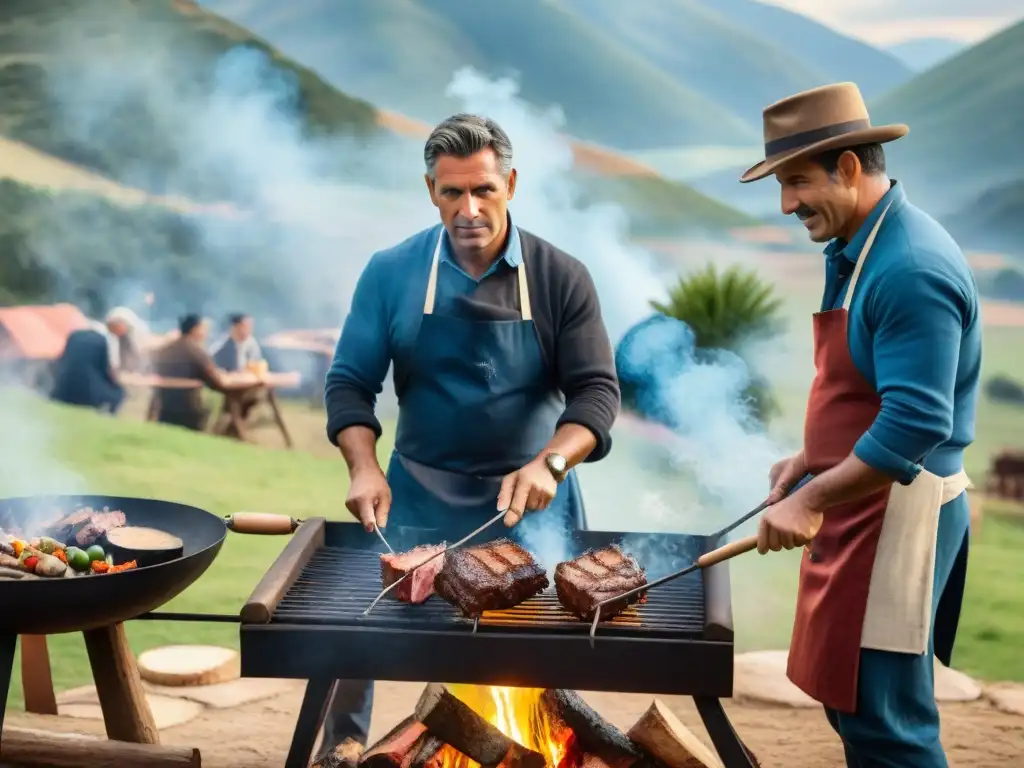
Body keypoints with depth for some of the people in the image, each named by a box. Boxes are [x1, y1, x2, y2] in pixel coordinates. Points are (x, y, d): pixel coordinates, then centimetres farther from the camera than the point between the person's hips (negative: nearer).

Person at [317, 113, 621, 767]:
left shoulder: (562, 278, -8)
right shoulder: (391, 273, -6)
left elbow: (595, 390, -10)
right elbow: (350, 383, -4)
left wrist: (549, 465, -27)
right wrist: (366, 470, -20)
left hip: (530, 497, 0)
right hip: (419, 492, 1)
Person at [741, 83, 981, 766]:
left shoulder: (910, 269, -22)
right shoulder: (856, 248, 10)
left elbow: (915, 425, -27)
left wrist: (812, 500, -22)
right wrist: (811, 459, 13)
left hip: (896, 517, -10)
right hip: (858, 507, 10)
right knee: (847, 698, 18)